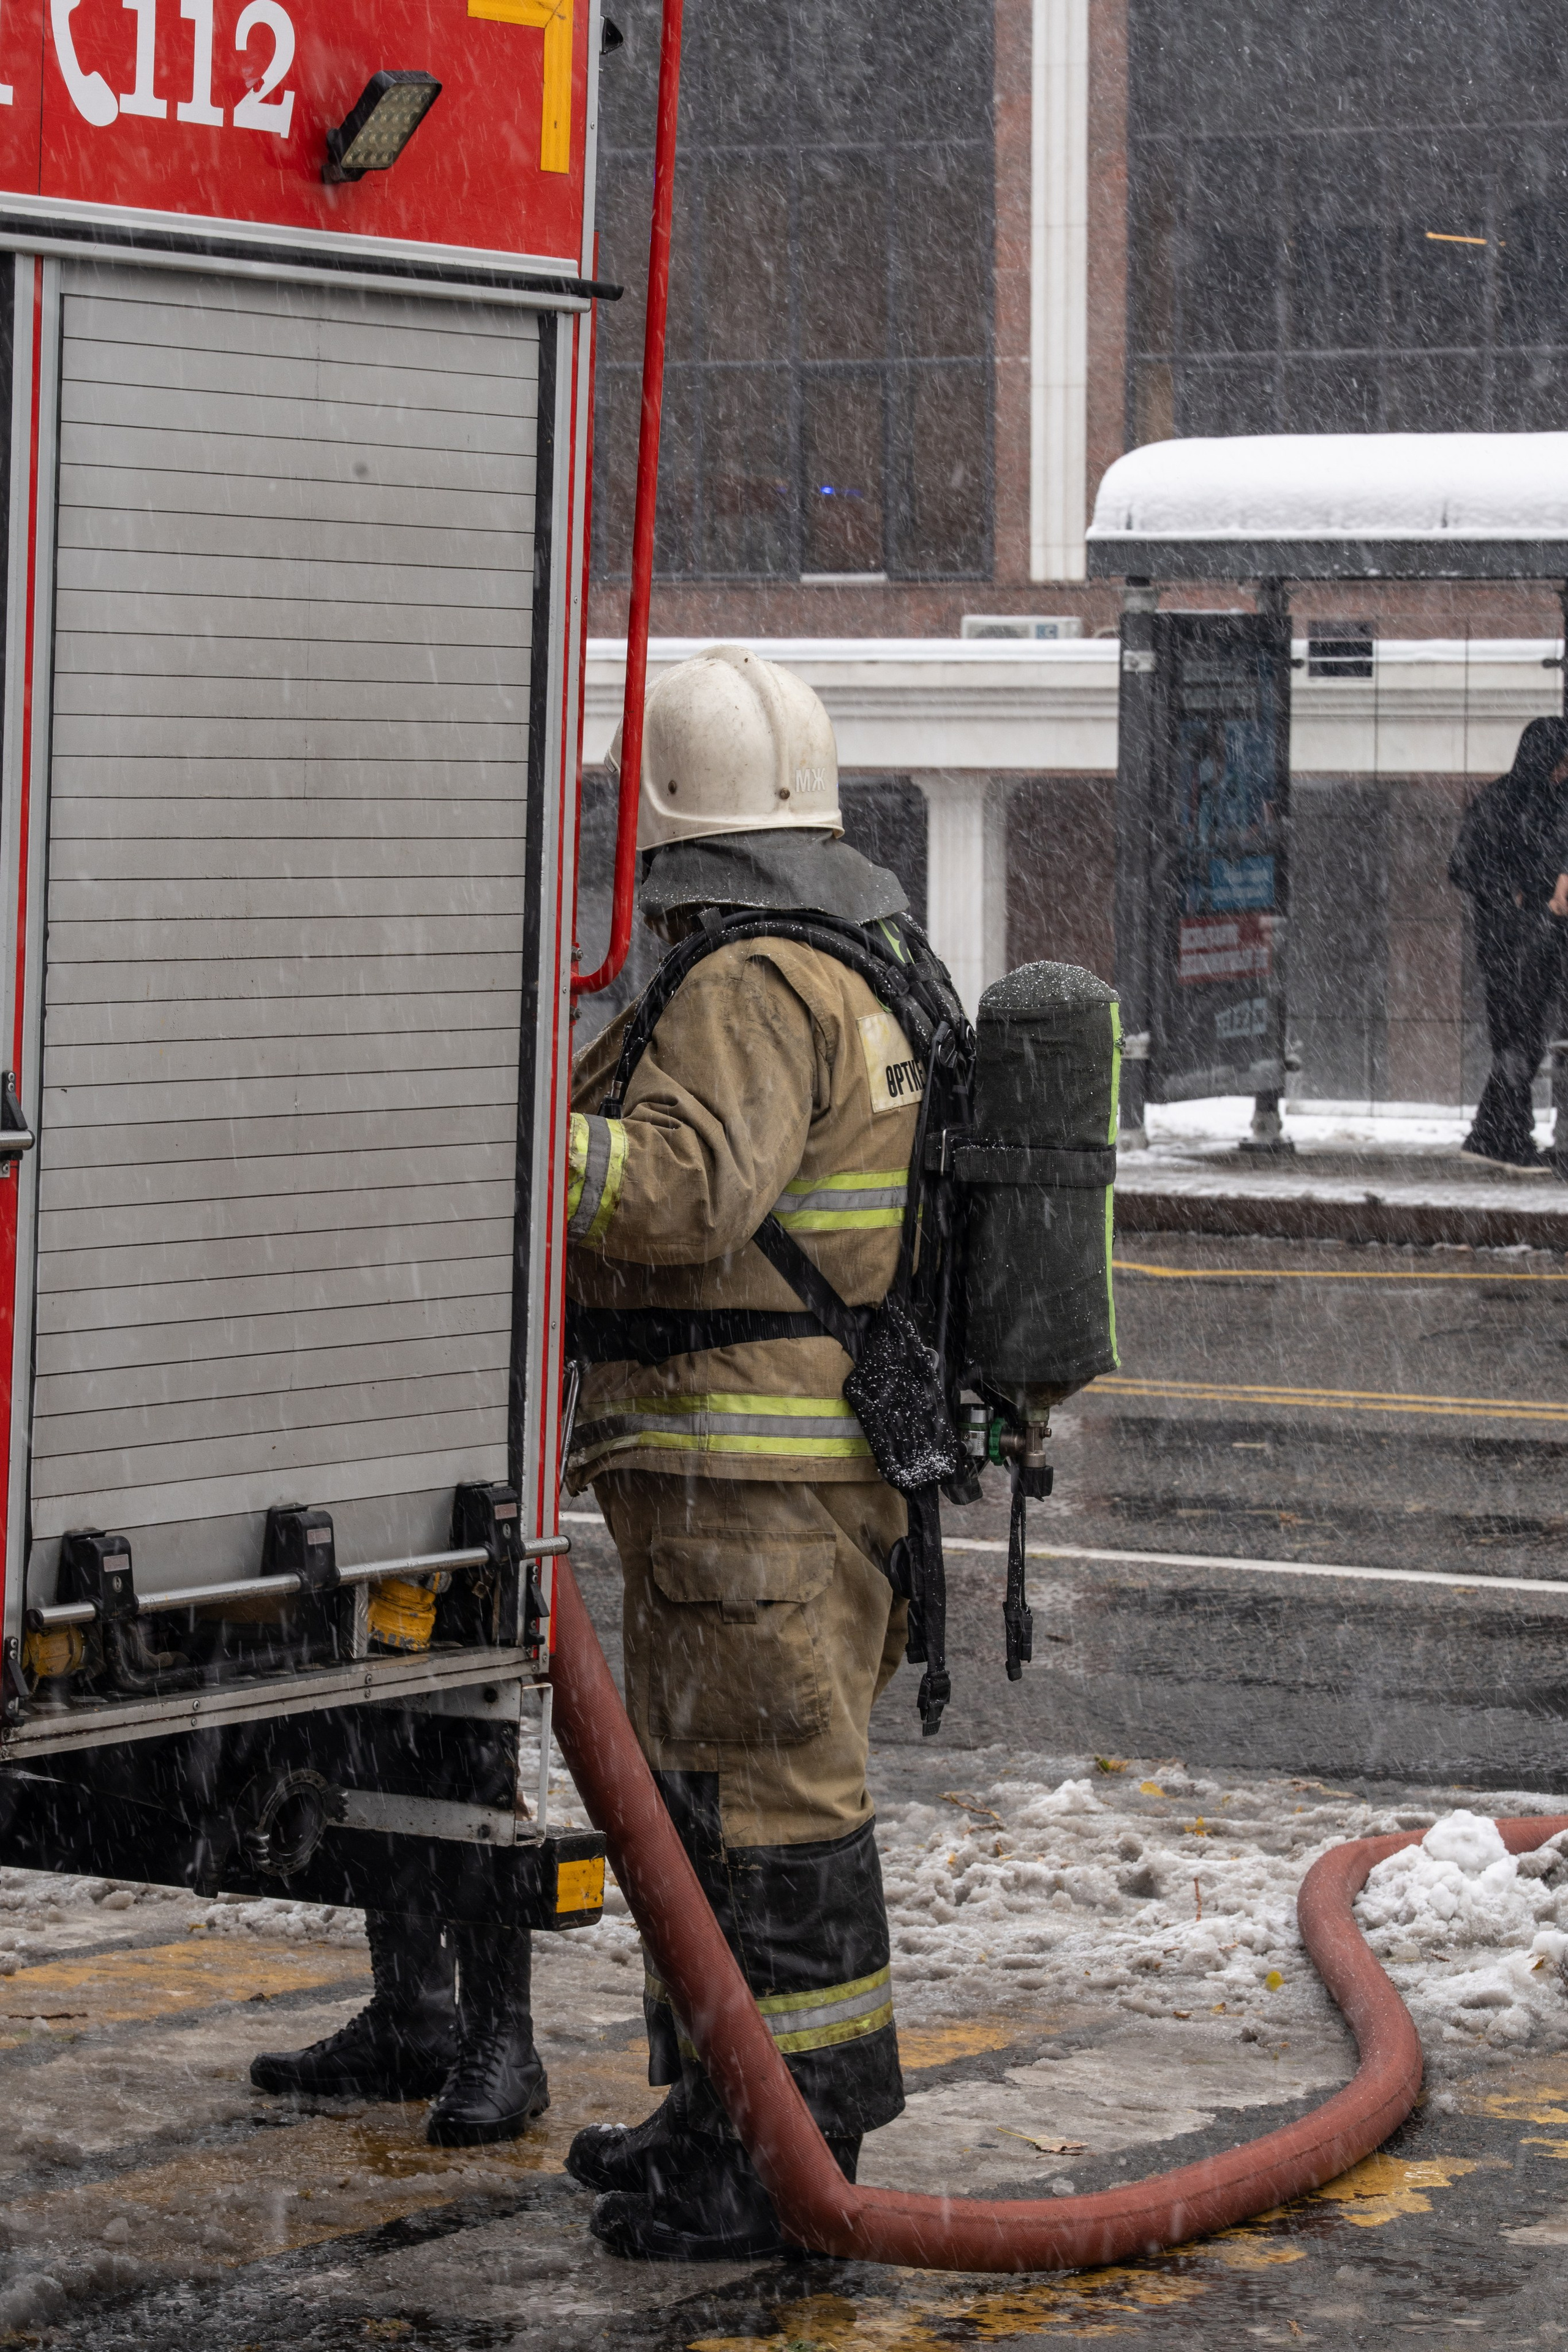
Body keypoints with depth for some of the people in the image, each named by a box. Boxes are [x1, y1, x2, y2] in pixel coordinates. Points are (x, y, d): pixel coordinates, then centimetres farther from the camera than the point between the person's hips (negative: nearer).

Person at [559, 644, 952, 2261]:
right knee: (702, 1794, 17)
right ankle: (722, 2114, 25)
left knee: (764, 1808, -7)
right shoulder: (860, 977, 16)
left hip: (755, 1490, -10)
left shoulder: (751, 992, -16)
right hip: (807, 1469, 10)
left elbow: (686, 1188, -29)